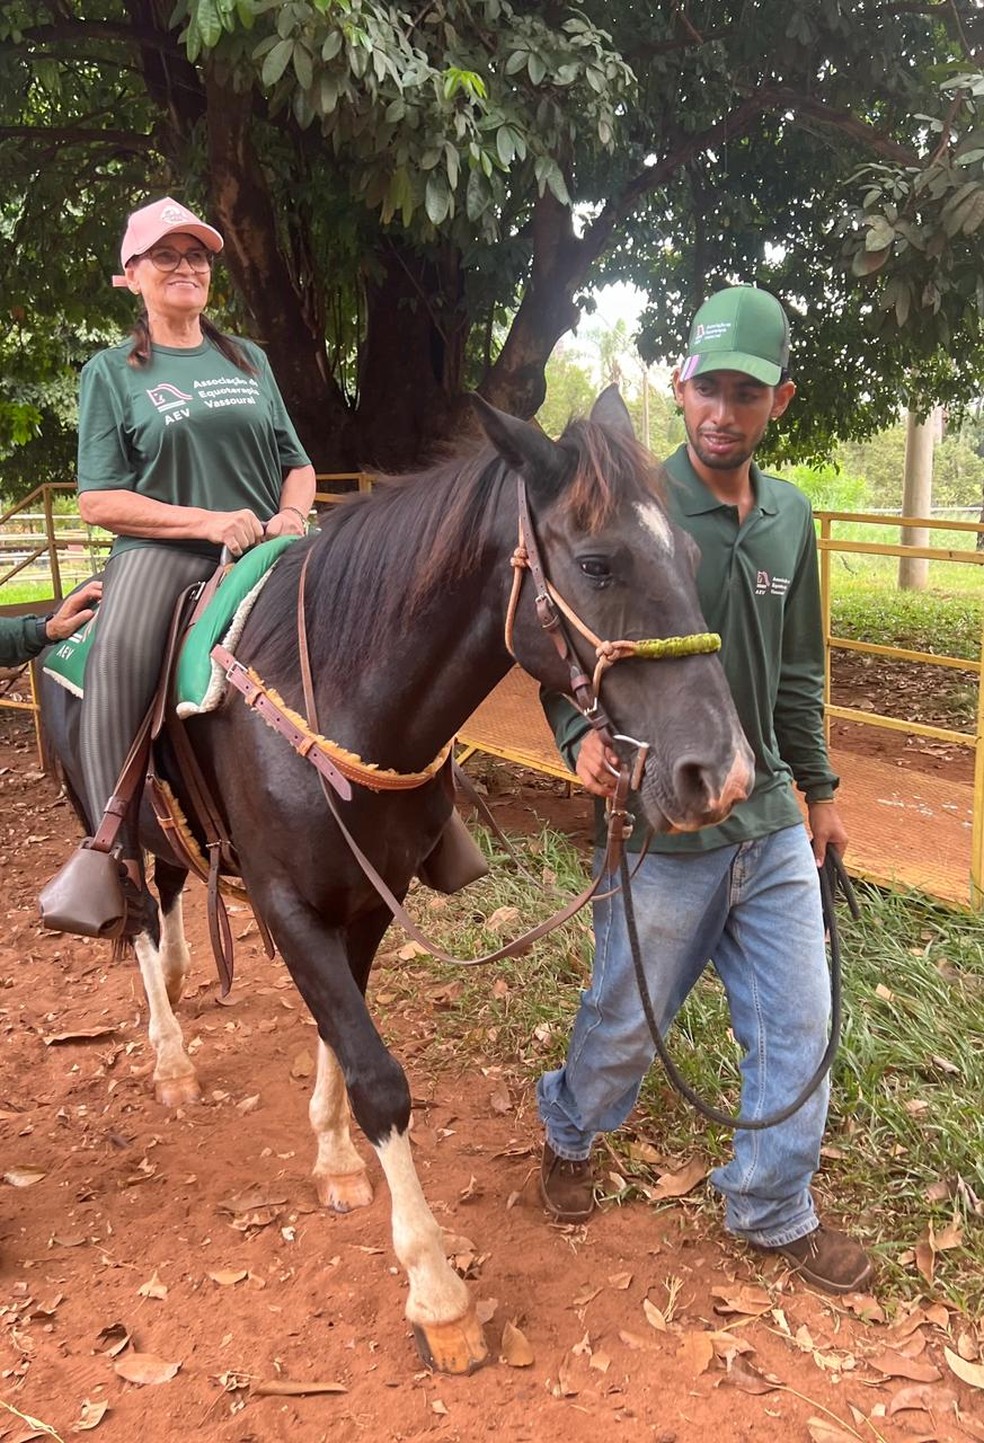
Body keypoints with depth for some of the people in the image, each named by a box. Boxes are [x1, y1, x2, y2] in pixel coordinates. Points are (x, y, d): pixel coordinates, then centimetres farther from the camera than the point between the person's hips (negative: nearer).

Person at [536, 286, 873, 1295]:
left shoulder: (790, 517, 5)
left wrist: (818, 787, 18)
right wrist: (581, 735, -30)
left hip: (772, 824, 6)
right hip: (661, 828, -5)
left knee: (798, 1026, 13)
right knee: (626, 1021, 14)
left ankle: (772, 1211, 35)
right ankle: (568, 1134, 46)